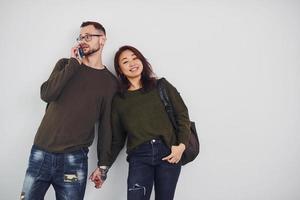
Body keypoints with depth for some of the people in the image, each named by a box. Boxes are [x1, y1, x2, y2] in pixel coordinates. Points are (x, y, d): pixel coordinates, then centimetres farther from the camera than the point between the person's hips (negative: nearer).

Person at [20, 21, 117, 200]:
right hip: (40, 153, 2)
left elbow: (106, 125, 2)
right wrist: (74, 63, -7)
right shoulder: (66, 65, 9)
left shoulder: (110, 82, 3)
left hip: (74, 160, -2)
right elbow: (46, 94, -8)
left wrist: (103, 164, 0)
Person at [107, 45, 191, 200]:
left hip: (168, 152, 0)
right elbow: (117, 138, 13)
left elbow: (182, 116, 5)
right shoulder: (118, 99, 11)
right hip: (138, 157, 1)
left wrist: (181, 145, -9)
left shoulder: (162, 86, 8)